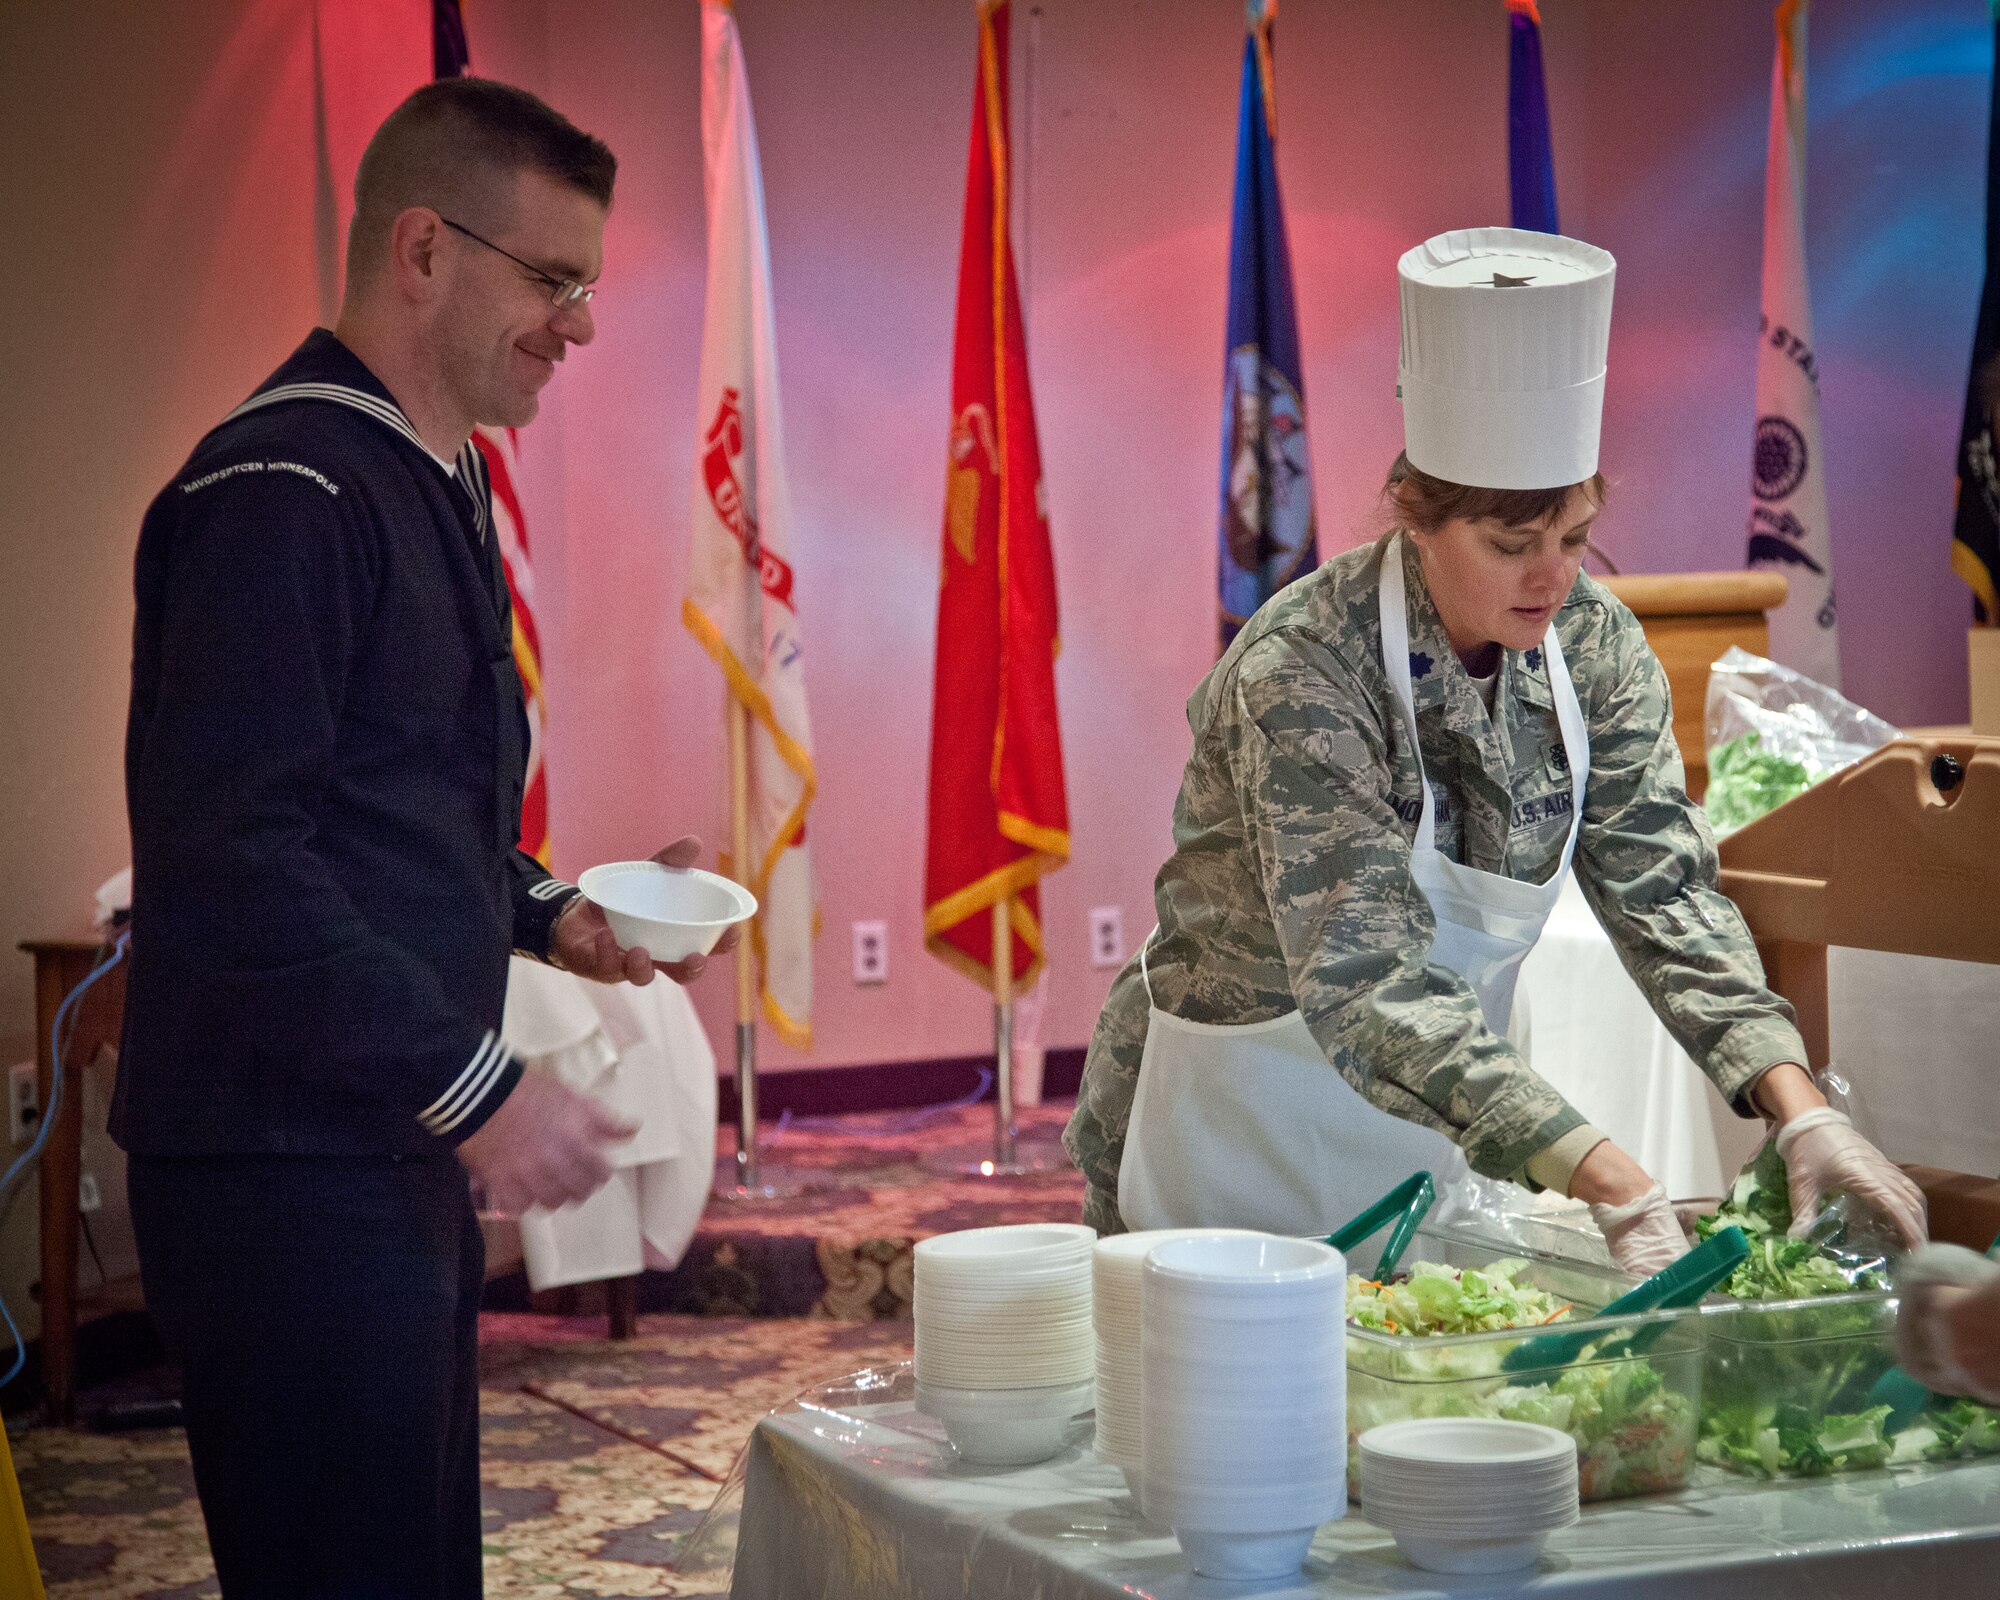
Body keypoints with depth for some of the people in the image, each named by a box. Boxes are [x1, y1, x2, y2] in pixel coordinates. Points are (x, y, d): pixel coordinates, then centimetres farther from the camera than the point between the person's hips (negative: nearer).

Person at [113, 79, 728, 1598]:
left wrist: (548, 914, 10)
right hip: (285, 1171, -10)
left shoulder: (438, 487, 16)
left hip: (399, 1153, 10)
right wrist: (475, 1085, -19)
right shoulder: (283, 491, -16)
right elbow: (227, 859, -22)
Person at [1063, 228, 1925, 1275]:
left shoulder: (1594, 646, -7)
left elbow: (1665, 895, -7)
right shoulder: (1301, 671, -27)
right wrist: (1612, 1187, -42)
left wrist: (1803, 1117, -22)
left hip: (1431, 1146, 6)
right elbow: (1366, 982, -34)